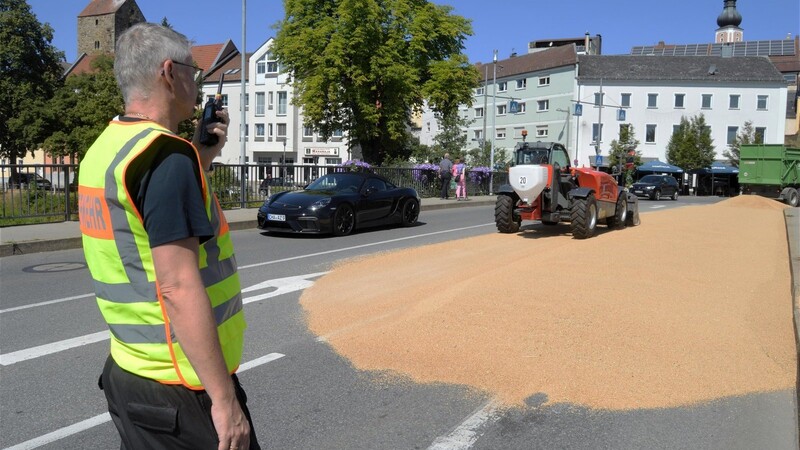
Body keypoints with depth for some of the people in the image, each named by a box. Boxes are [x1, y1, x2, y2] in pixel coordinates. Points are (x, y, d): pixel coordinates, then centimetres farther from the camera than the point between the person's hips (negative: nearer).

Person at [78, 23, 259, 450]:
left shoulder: (103, 149, 7)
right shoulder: (166, 154, -20)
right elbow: (179, 287, -25)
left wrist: (201, 159, 12)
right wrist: (224, 398, -21)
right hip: (179, 390, -8)